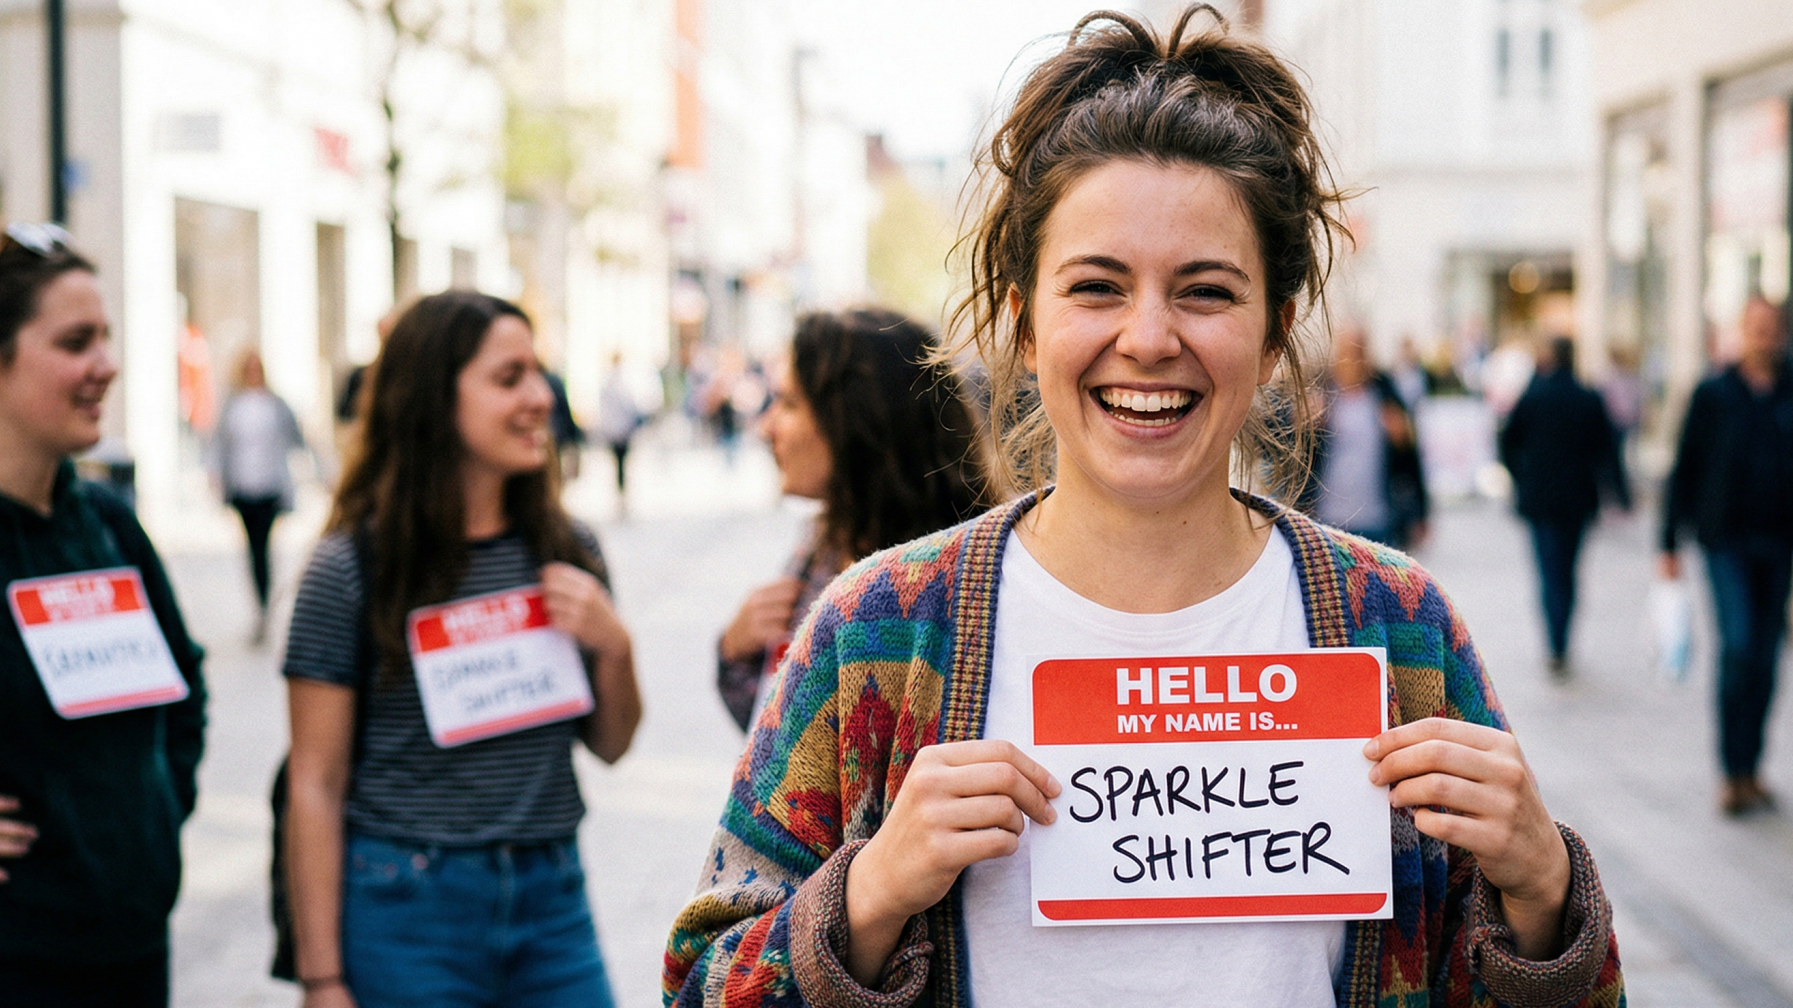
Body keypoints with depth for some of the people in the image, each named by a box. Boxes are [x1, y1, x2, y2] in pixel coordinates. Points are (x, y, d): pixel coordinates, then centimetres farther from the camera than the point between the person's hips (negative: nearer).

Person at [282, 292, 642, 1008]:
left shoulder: (567, 551, 5)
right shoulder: (352, 567, -8)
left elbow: (610, 746, 12)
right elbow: (315, 784, -8)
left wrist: (613, 646, -8)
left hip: (551, 896, 4)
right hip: (409, 909, -4)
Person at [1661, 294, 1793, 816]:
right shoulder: (1713, 394, 1)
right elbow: (1685, 468, 3)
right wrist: (1670, 542, 0)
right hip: (1728, 541, -2)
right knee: (1738, 646, -13)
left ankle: (1751, 768, 17)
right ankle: (1735, 772, -6)